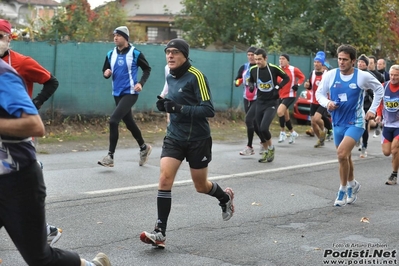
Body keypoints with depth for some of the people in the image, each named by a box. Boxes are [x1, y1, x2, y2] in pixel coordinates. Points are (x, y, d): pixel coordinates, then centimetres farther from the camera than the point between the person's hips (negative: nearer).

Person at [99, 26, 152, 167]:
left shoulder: (135, 53, -9)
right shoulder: (111, 54, 6)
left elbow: (147, 69, 1)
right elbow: (105, 71, 14)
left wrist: (141, 83, -13)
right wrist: (106, 73, -9)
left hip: (130, 93, -6)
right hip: (117, 94, 6)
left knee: (113, 120, -18)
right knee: (129, 123, 17)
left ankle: (110, 156, -14)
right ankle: (144, 147, 39)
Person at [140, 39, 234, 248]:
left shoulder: (196, 76, -16)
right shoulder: (170, 77, 6)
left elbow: (209, 110, -20)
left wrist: (180, 109, -29)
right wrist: (166, 105, 1)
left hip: (198, 139, -5)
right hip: (174, 137, 5)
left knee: (201, 186, 11)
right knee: (165, 179, -13)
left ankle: (225, 197, 46)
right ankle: (160, 233, -12)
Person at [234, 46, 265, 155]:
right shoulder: (244, 67, 6)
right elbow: (236, 82, 11)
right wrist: (238, 82, -13)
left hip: (258, 99, -6)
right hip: (247, 99, 6)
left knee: (249, 120, -17)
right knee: (253, 122, 13)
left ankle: (249, 147, -8)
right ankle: (263, 141, 33)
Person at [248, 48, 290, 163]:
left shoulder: (273, 68, -12)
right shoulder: (253, 70, -1)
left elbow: (286, 78, 1)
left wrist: (278, 87, -12)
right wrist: (252, 86, -4)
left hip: (271, 103, -5)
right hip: (259, 103, 5)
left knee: (264, 128, -19)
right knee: (260, 130, 5)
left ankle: (271, 148, 8)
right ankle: (266, 152, 24)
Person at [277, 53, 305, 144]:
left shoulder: (293, 70, -9)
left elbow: (302, 77, 6)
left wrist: (297, 85, -7)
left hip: (290, 95, -5)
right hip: (280, 96, 5)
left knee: (280, 111, -25)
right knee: (286, 117, 15)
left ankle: (282, 132, -12)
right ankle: (293, 133, 35)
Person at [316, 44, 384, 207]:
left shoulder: (363, 76, -10)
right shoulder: (330, 75, -6)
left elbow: (379, 89, 7)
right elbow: (319, 93, 4)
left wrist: (373, 109, 3)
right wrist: (327, 103, -16)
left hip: (355, 122, -4)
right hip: (338, 123, 4)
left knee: (342, 153, -21)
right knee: (345, 157, 17)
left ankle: (343, 190, -5)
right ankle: (352, 184, 42)